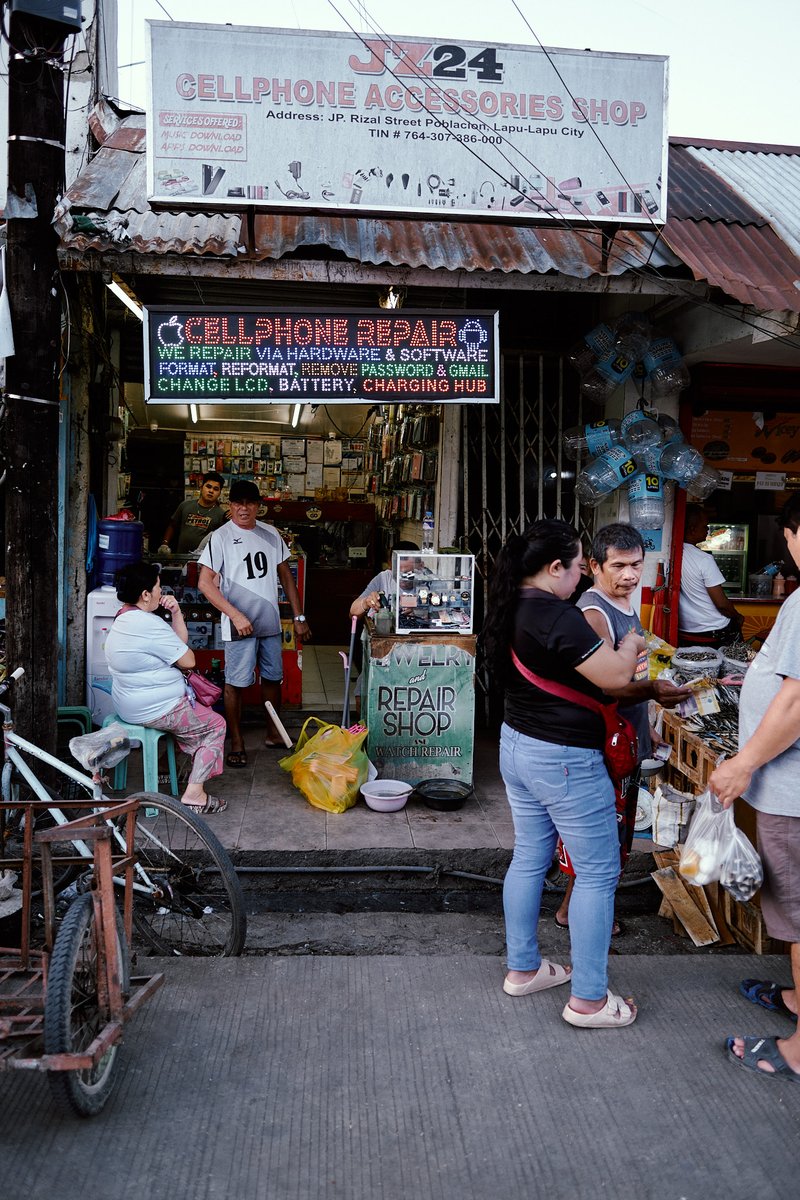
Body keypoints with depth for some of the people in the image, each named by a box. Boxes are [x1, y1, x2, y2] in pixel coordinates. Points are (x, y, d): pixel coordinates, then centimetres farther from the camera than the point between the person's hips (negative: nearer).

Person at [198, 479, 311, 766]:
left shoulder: (271, 535, 6)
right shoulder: (220, 537, -9)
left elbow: (285, 576, 12)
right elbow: (205, 583, -13)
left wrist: (299, 617, 8)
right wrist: (236, 615, -21)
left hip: (271, 623, 5)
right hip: (239, 626, -5)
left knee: (273, 678, 15)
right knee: (236, 683, 1)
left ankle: (273, 734, 31)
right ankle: (236, 742, 15)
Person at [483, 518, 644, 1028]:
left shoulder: (510, 610, 6)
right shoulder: (558, 617, -24)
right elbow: (613, 676, -21)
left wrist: (622, 661, 9)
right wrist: (631, 643, 0)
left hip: (517, 747, 9)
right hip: (565, 760, -9)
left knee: (529, 858, 19)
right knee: (598, 872, 4)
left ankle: (523, 968, 33)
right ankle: (589, 999, 14)